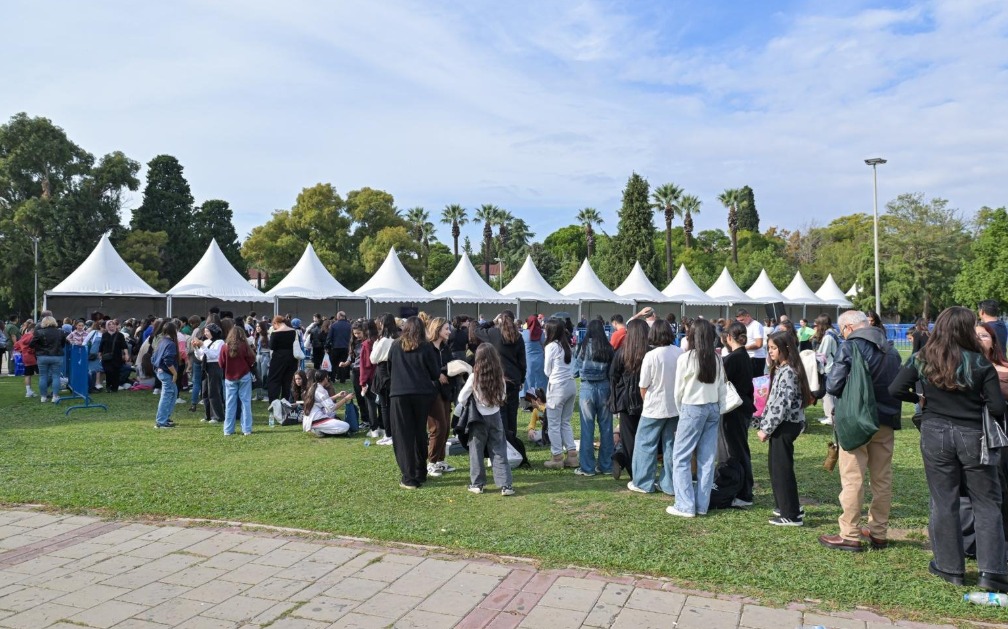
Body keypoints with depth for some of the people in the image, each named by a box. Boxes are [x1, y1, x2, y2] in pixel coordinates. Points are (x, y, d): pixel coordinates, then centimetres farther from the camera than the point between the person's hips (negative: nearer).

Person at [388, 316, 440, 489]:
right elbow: (435, 373, 2)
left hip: (399, 394, -1)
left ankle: (409, 478, -1)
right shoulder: (426, 347, -1)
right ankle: (420, 473, 22)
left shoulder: (395, 346, 4)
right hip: (422, 394, 1)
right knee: (420, 433, 15)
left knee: (404, 436, 3)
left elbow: (389, 369, 17)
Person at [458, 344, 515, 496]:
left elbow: (462, 398, -7)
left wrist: (464, 407, 11)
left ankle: (477, 484, 16)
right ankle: (505, 484, 5)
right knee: (499, 451, 7)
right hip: (495, 416, 3)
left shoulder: (474, 377, -15)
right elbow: (503, 396, 8)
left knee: (476, 450, 10)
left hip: (479, 417, -3)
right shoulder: (499, 376, -6)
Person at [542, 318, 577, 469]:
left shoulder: (551, 346, -10)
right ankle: (572, 455, 14)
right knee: (565, 422, 16)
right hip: (571, 385, 7)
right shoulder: (567, 345, 10)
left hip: (557, 387, -7)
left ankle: (557, 457, 8)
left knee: (553, 424, 4)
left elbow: (547, 371, -3)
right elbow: (571, 367, 14)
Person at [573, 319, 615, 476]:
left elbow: (577, 365, 6)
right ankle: (606, 466, 18)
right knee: (606, 428, 10)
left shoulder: (584, 346, -7)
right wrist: (612, 393, 7)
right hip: (604, 388, 2)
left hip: (587, 388, -2)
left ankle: (587, 467, 8)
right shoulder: (608, 348, -4)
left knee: (587, 428, 4)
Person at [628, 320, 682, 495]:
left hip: (654, 409, -5)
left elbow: (643, 388, -9)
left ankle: (643, 483, 14)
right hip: (675, 407, 5)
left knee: (645, 444, 9)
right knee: (671, 445, 13)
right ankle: (670, 485, 17)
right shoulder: (680, 354, -6)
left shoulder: (651, 356, -18)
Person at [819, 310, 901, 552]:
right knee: (883, 479, 13)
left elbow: (833, 386, -15)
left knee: (852, 480, -1)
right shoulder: (891, 350, 11)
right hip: (886, 421, 7)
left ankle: (850, 536, 4)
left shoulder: (850, 347, -12)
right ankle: (879, 533, 22)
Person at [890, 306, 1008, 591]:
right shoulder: (979, 363, -10)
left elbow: (895, 390, -7)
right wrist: (976, 404, 10)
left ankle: (949, 567, 18)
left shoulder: (921, 360, -5)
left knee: (944, 501, 11)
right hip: (973, 436, -1)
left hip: (935, 434, 2)